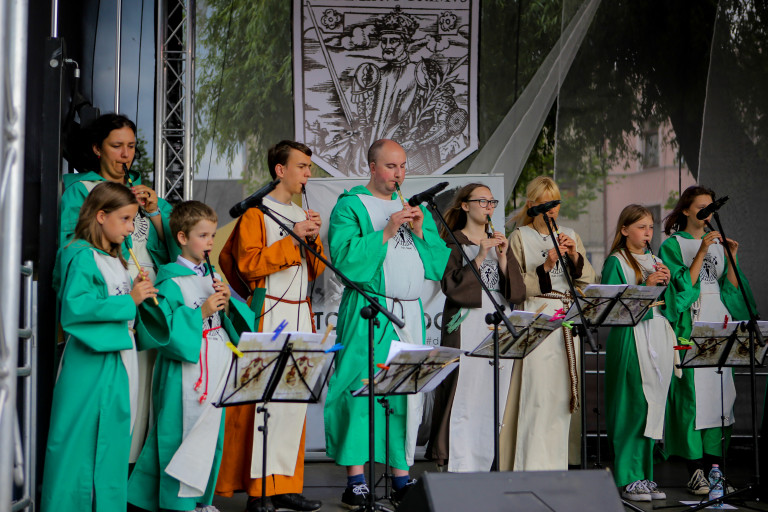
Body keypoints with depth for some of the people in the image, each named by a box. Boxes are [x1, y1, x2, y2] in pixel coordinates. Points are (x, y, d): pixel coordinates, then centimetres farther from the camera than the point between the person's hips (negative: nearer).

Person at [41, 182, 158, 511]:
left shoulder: (116, 259, 16)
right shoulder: (81, 256, -12)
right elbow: (75, 306, -25)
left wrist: (140, 291, 3)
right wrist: (128, 301, -22)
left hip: (119, 358, 9)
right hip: (91, 362, -9)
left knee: (114, 438, 13)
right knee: (81, 439, -3)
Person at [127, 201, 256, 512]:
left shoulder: (213, 277, 13)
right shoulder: (172, 282, -8)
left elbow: (232, 318, 15)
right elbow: (166, 325, -16)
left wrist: (226, 303, -4)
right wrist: (201, 312, -19)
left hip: (216, 366, 7)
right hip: (186, 368, -7)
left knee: (212, 431, 11)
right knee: (184, 431, -5)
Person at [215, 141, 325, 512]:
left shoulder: (302, 214, 19)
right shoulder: (256, 212, -3)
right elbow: (248, 263, -15)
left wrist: (314, 239, 0)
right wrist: (292, 238, -16)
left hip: (300, 314, 7)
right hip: (268, 316, -7)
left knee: (296, 399, 5)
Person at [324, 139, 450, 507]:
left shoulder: (415, 207, 20)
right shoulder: (350, 206, 3)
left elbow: (439, 264, 13)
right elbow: (345, 259, -12)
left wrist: (421, 232, -2)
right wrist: (386, 232, -15)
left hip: (410, 311, 5)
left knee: (409, 392, 4)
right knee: (362, 390, -9)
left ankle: (402, 477, 12)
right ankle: (356, 480, -2)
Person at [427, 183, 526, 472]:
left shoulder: (499, 242, 18)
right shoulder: (454, 242, 2)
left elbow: (517, 289, 9)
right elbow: (451, 286, -11)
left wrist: (503, 258, -4)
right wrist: (479, 257, -15)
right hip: (467, 327, -5)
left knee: (494, 400, 5)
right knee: (464, 397, -9)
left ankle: (485, 464, 14)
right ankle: (459, 465, -2)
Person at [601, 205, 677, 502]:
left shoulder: (654, 261, 18)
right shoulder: (616, 262, -2)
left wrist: (665, 284, 2)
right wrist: (645, 286, -15)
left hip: (657, 337, 7)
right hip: (630, 336, -6)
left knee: (653, 407, 6)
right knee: (632, 407, -8)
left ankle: (644, 475, 15)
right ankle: (627, 480, -1)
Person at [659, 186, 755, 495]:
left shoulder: (717, 243, 17)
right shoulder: (672, 245, 2)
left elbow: (731, 289, 10)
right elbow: (682, 287, -10)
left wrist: (731, 259, -4)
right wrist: (701, 253, -16)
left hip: (719, 327, 5)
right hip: (689, 328, -5)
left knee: (720, 393, 1)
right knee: (692, 394, -9)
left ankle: (714, 466, 5)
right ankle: (695, 470, -5)